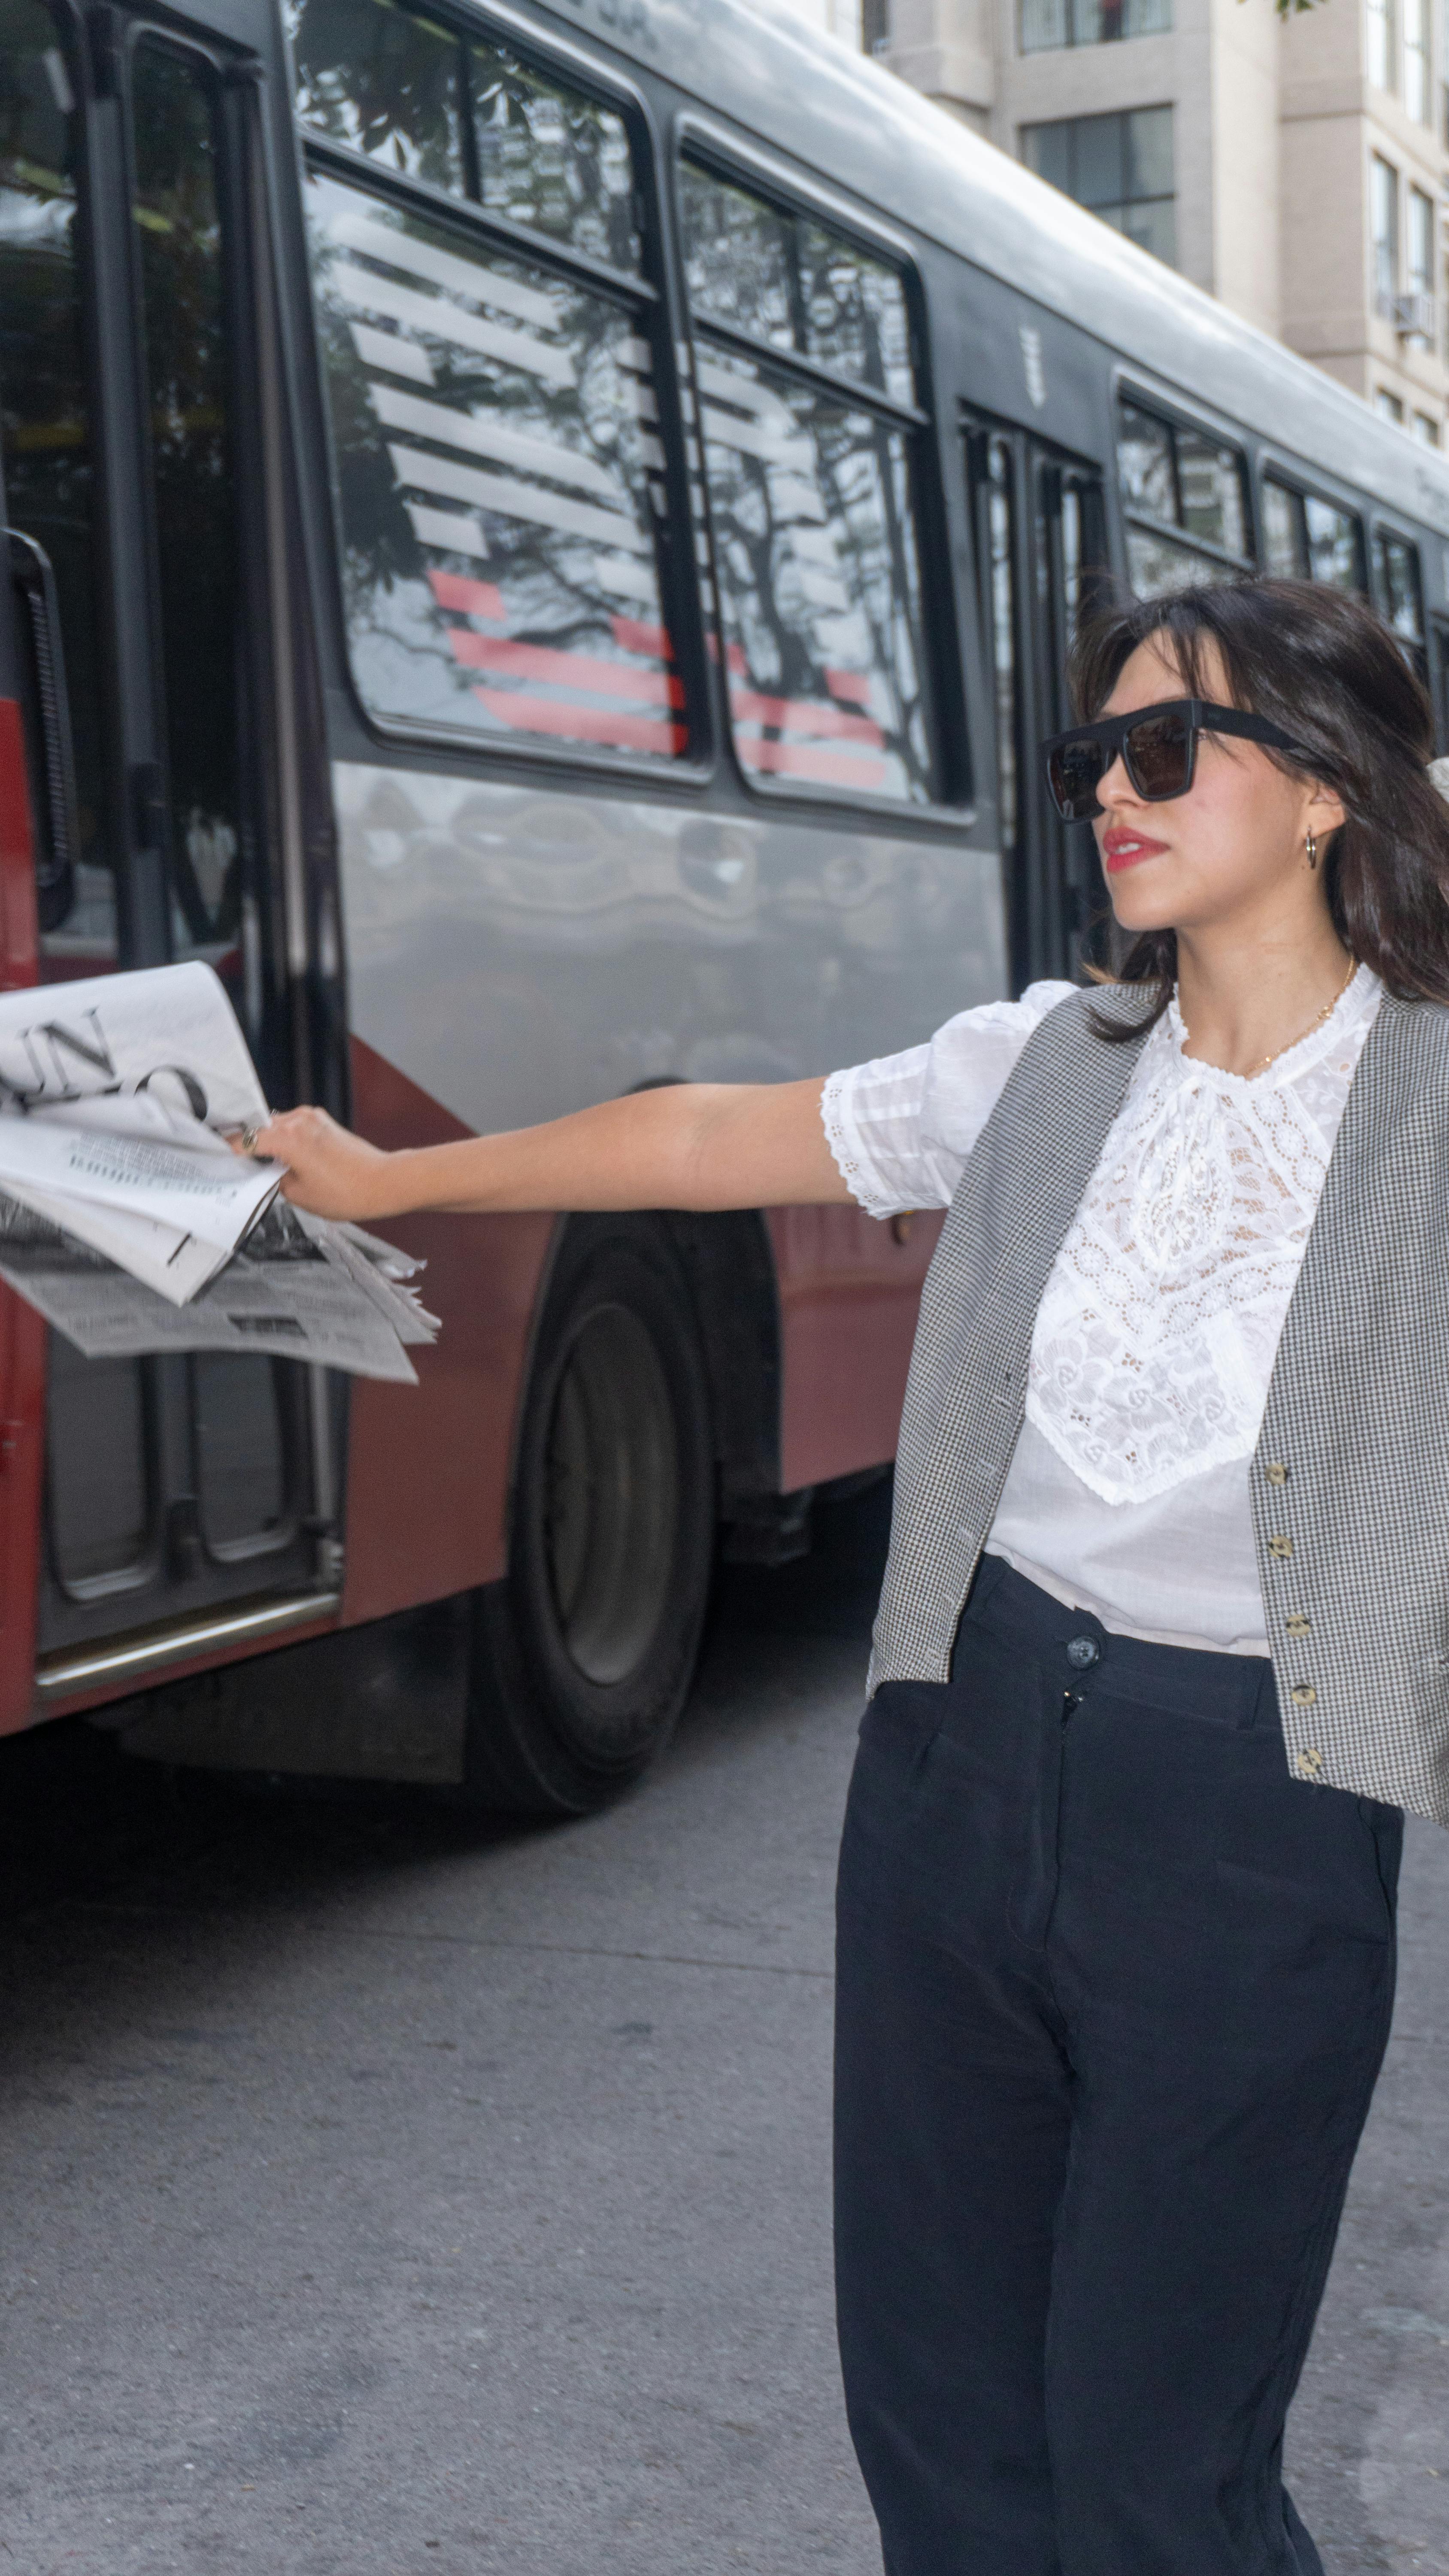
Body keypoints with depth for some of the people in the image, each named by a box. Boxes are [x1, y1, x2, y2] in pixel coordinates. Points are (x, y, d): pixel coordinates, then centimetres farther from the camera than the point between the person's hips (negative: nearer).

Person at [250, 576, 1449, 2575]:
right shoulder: (1047, 1068, 4)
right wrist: (387, 1178, 22)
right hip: (962, 1744, 5)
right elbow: (705, 1141, 14)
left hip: (1251, 1819, -4)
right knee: (934, 2402, 15)